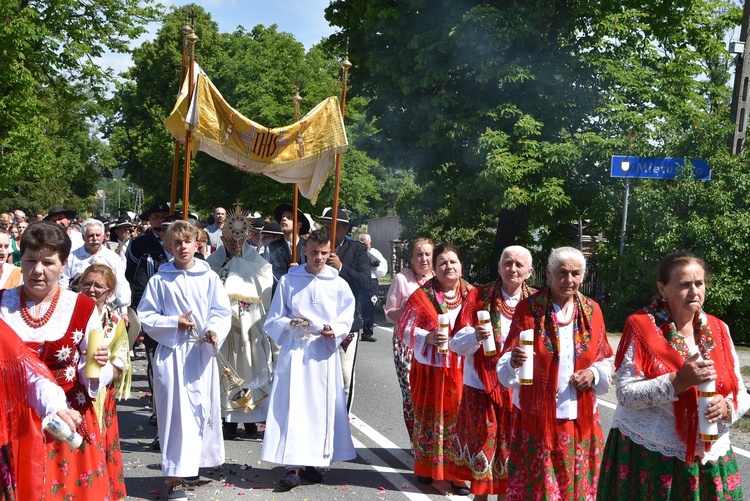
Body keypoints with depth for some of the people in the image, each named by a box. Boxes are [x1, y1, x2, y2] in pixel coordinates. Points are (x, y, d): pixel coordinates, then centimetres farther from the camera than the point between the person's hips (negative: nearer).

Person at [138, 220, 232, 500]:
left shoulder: (209, 277, 2)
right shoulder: (160, 280, 0)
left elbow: (222, 312, 0)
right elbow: (145, 315, 2)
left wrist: (214, 331, -19)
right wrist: (174, 323, -12)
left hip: (203, 352, 2)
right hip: (171, 351, -2)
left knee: (203, 409, 9)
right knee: (175, 411, -4)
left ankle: (193, 463, 28)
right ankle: (174, 477, 2)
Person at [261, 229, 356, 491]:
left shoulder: (338, 284, 5)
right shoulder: (288, 281, 4)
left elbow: (346, 321, 7)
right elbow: (274, 320, 7)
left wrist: (334, 331, -13)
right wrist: (290, 324, -12)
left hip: (324, 353, 2)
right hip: (295, 351, -1)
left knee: (322, 407, 4)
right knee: (293, 406, -8)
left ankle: (310, 461, 18)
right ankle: (293, 466, -5)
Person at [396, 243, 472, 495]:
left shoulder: (472, 295, 4)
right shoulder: (422, 295, -2)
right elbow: (405, 329, -3)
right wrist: (428, 337, -18)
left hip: (461, 369, 2)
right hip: (430, 368, -1)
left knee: (459, 418, 3)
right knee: (429, 416, 8)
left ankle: (457, 474, 14)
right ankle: (426, 469, 24)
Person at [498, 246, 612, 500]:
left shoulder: (592, 310, 4)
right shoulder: (528, 308, -7)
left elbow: (605, 360, 13)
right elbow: (506, 363, -10)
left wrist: (594, 373, -8)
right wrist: (514, 361, -32)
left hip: (581, 421, 3)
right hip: (537, 420, -3)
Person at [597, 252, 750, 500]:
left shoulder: (718, 329, 5)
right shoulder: (642, 327, -8)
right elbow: (625, 394, -13)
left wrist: (726, 407, -14)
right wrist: (678, 381, -25)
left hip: (709, 459, 4)